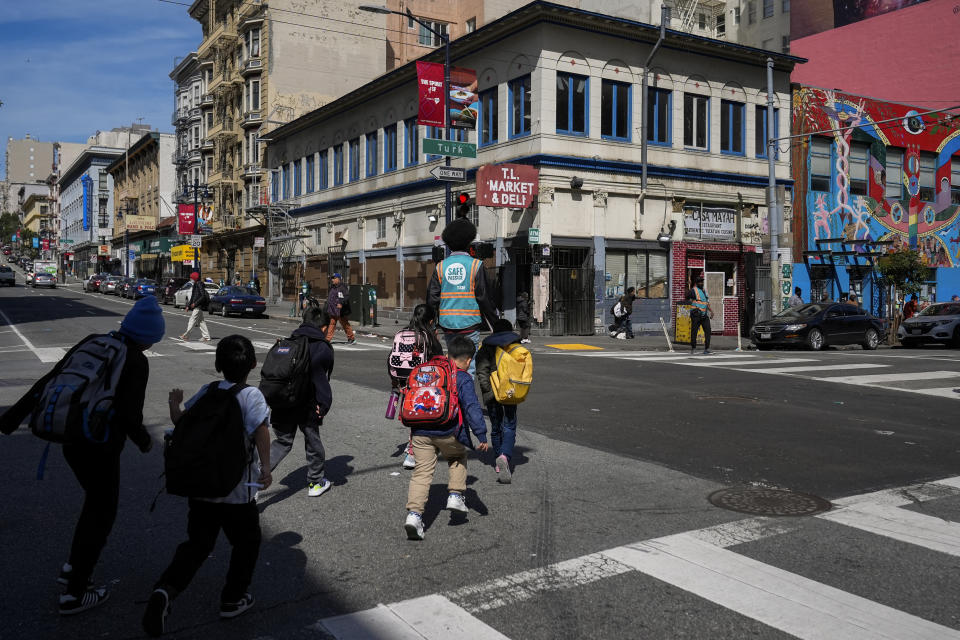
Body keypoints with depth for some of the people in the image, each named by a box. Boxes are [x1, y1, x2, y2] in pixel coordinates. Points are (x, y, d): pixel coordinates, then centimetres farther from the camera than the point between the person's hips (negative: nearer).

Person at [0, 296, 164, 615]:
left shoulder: (92, 343, 3)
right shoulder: (136, 362, -17)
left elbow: (49, 381, 2)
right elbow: (129, 415, -21)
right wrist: (144, 441, -1)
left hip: (72, 441, 7)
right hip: (101, 448, -7)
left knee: (95, 501, 28)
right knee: (102, 515, 11)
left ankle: (73, 566, 34)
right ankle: (74, 594, 18)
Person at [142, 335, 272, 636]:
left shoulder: (206, 392, 1)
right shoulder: (251, 395, -13)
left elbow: (181, 420, 7)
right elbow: (261, 428, -29)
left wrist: (174, 403, 27)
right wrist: (265, 467, -30)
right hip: (237, 490, -5)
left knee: (197, 543, 16)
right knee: (246, 542, 18)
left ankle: (165, 589, -5)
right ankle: (233, 599, 25)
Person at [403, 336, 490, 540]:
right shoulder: (463, 379, -3)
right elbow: (472, 407, -13)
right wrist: (481, 436, -15)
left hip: (420, 432, 3)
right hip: (447, 433, -3)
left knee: (422, 471, 3)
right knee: (458, 457, 26)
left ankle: (414, 513, -10)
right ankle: (455, 495, 17)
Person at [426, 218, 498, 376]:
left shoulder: (440, 266, 4)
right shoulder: (475, 265, -5)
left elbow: (432, 298, 3)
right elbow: (484, 297, -6)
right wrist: (496, 323, 2)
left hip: (447, 323, 4)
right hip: (470, 324, -4)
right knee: (469, 366, 0)